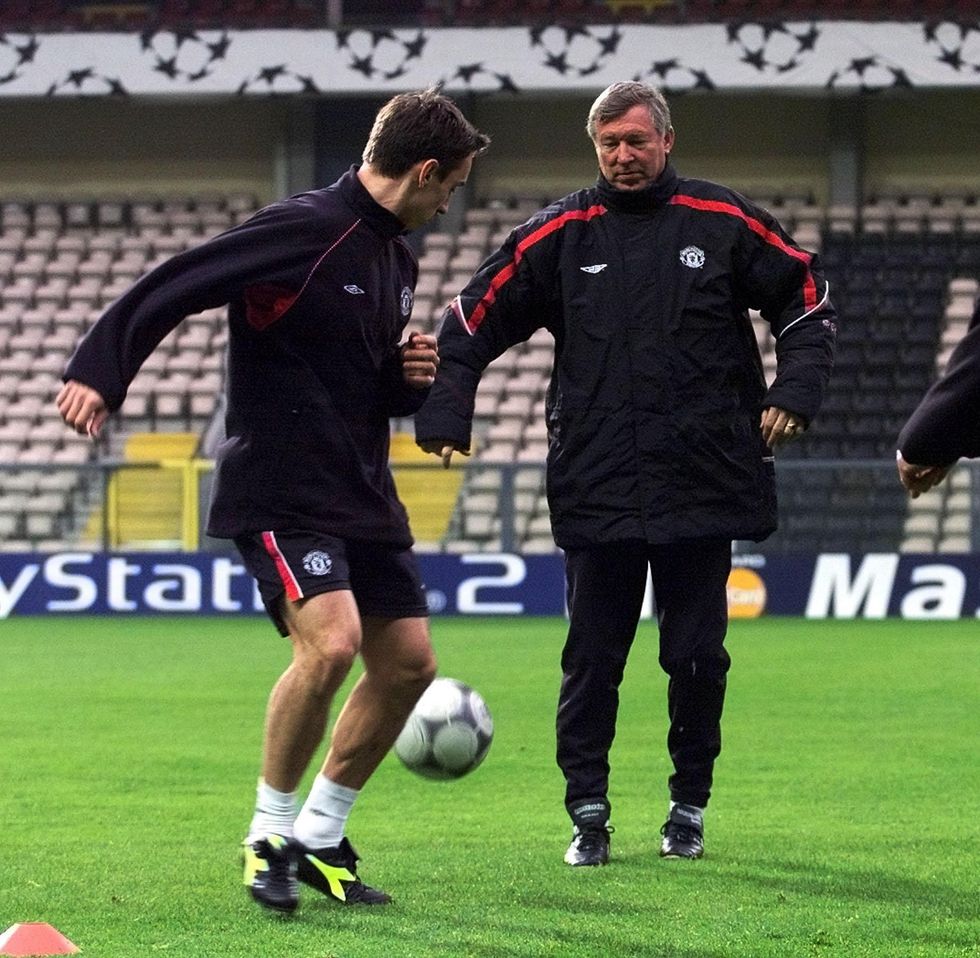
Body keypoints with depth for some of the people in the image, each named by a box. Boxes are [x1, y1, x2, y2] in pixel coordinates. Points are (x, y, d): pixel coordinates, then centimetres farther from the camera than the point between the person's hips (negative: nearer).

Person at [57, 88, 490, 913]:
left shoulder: (397, 259, 13)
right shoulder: (301, 231, -15)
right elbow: (173, 286, -20)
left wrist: (411, 378, 2)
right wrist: (99, 370, -29)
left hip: (363, 496, 9)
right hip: (279, 494, -9)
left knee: (408, 661, 6)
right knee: (332, 640, -24)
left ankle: (320, 837, 20)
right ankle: (271, 832, -6)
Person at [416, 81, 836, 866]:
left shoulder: (723, 224, 3)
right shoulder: (561, 234, 4)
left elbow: (807, 295, 10)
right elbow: (472, 319, 7)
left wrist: (795, 393, -1)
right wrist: (445, 416, -3)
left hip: (703, 487, 0)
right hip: (595, 492, 0)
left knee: (697, 655, 5)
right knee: (592, 658, 1)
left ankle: (690, 806, 19)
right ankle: (588, 811, 10)